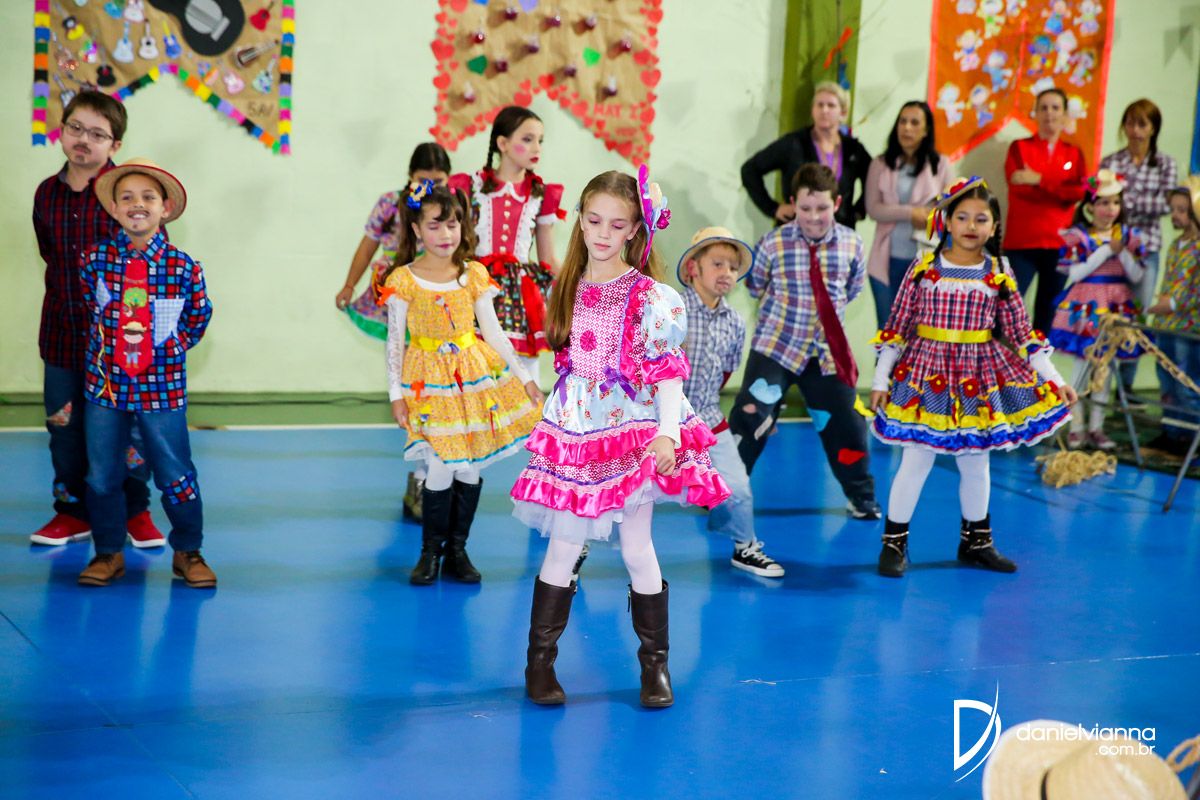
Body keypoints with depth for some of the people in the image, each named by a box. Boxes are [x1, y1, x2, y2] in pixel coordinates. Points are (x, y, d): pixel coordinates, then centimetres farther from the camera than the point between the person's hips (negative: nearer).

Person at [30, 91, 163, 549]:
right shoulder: (47, 193, 5)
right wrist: (70, 293, 10)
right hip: (63, 333, 4)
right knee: (65, 428, 11)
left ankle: (135, 512, 23)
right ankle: (73, 512, 27)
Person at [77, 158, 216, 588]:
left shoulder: (184, 267, -7)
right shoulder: (95, 259, -3)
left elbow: (198, 317, 9)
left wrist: (171, 347, 5)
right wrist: (105, 347, 11)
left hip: (163, 388, -1)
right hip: (105, 385, 2)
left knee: (176, 475, 5)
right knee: (101, 475, 9)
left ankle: (188, 552, 23)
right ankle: (108, 553, 25)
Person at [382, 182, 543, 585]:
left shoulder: (474, 276, 2)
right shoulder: (403, 281, -6)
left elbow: (494, 333, 8)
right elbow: (395, 342, -2)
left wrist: (525, 378, 8)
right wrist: (396, 394, -5)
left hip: (473, 374, 3)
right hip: (429, 381, -3)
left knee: (470, 467, 4)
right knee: (442, 467, -8)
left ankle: (457, 549, 20)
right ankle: (430, 551, 11)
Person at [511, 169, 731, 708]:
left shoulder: (652, 298, -8)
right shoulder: (568, 288, 7)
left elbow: (669, 373, -12)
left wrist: (667, 434, -24)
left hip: (632, 435, -3)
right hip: (573, 436, 3)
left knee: (636, 548, 2)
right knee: (563, 547, 4)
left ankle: (655, 663, 16)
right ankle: (539, 660, 13)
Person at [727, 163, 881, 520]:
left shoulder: (852, 244, -5)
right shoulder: (773, 243, -11)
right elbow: (754, 285, 5)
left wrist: (829, 309, 6)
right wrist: (784, 306, 5)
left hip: (826, 349, 2)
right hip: (775, 345, -2)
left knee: (844, 422, 8)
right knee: (750, 416, -11)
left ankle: (861, 496, 29)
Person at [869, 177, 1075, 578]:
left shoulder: (999, 274, 1)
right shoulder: (924, 269, -4)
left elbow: (1021, 333, 4)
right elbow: (897, 327, -1)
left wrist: (1054, 380, 2)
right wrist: (880, 380, -3)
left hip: (979, 377, 2)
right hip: (927, 373, -2)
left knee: (976, 463, 13)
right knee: (917, 459, -1)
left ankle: (976, 541, 30)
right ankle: (894, 543, 11)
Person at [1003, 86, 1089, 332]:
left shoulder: (1074, 153, 13)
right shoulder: (1019, 148, 7)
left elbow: (1082, 190, -6)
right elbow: (1018, 186, -10)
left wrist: (1040, 180, -13)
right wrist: (1063, 190, -10)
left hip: (1059, 244, 3)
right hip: (1021, 242, -3)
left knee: (1048, 311, 6)